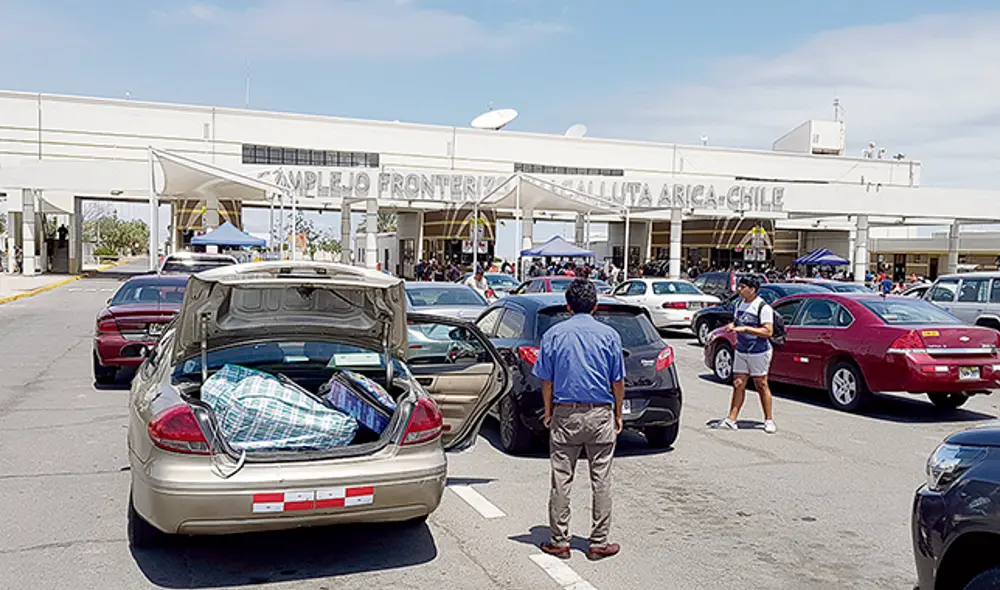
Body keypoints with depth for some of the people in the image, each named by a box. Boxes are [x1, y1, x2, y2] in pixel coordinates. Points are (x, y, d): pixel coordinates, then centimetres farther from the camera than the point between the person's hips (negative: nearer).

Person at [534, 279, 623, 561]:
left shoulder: (553, 334, 0)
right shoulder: (609, 335, -1)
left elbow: (546, 380, 2)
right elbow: (618, 382, 2)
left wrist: (548, 413, 14)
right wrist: (618, 414, 13)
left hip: (564, 414, 1)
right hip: (600, 414, 0)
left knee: (561, 480, 7)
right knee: (601, 481, 6)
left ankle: (559, 541, 13)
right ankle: (599, 543, 12)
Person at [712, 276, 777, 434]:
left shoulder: (763, 307, -15)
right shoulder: (741, 304, 9)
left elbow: (768, 332, -21)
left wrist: (744, 329, -25)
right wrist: (732, 326, 1)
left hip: (759, 353, -6)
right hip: (741, 351, 7)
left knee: (761, 386, 3)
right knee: (738, 385, 4)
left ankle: (769, 420, 15)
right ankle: (731, 420, 5)